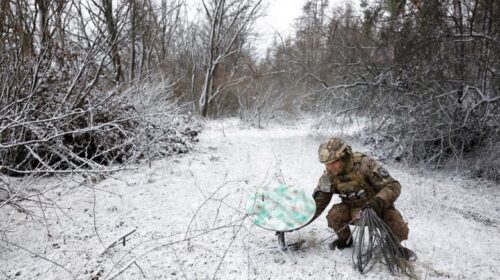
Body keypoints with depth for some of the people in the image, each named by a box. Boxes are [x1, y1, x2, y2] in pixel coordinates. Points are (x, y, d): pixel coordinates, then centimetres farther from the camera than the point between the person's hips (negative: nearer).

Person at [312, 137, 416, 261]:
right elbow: (319, 202, -6)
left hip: (379, 207, -3)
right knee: (334, 215, -25)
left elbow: (393, 186, -28)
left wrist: (378, 201, -45)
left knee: (400, 231, -26)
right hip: (354, 210, 3)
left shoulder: (364, 164, -30)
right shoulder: (329, 176, -16)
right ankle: (345, 240, 6)